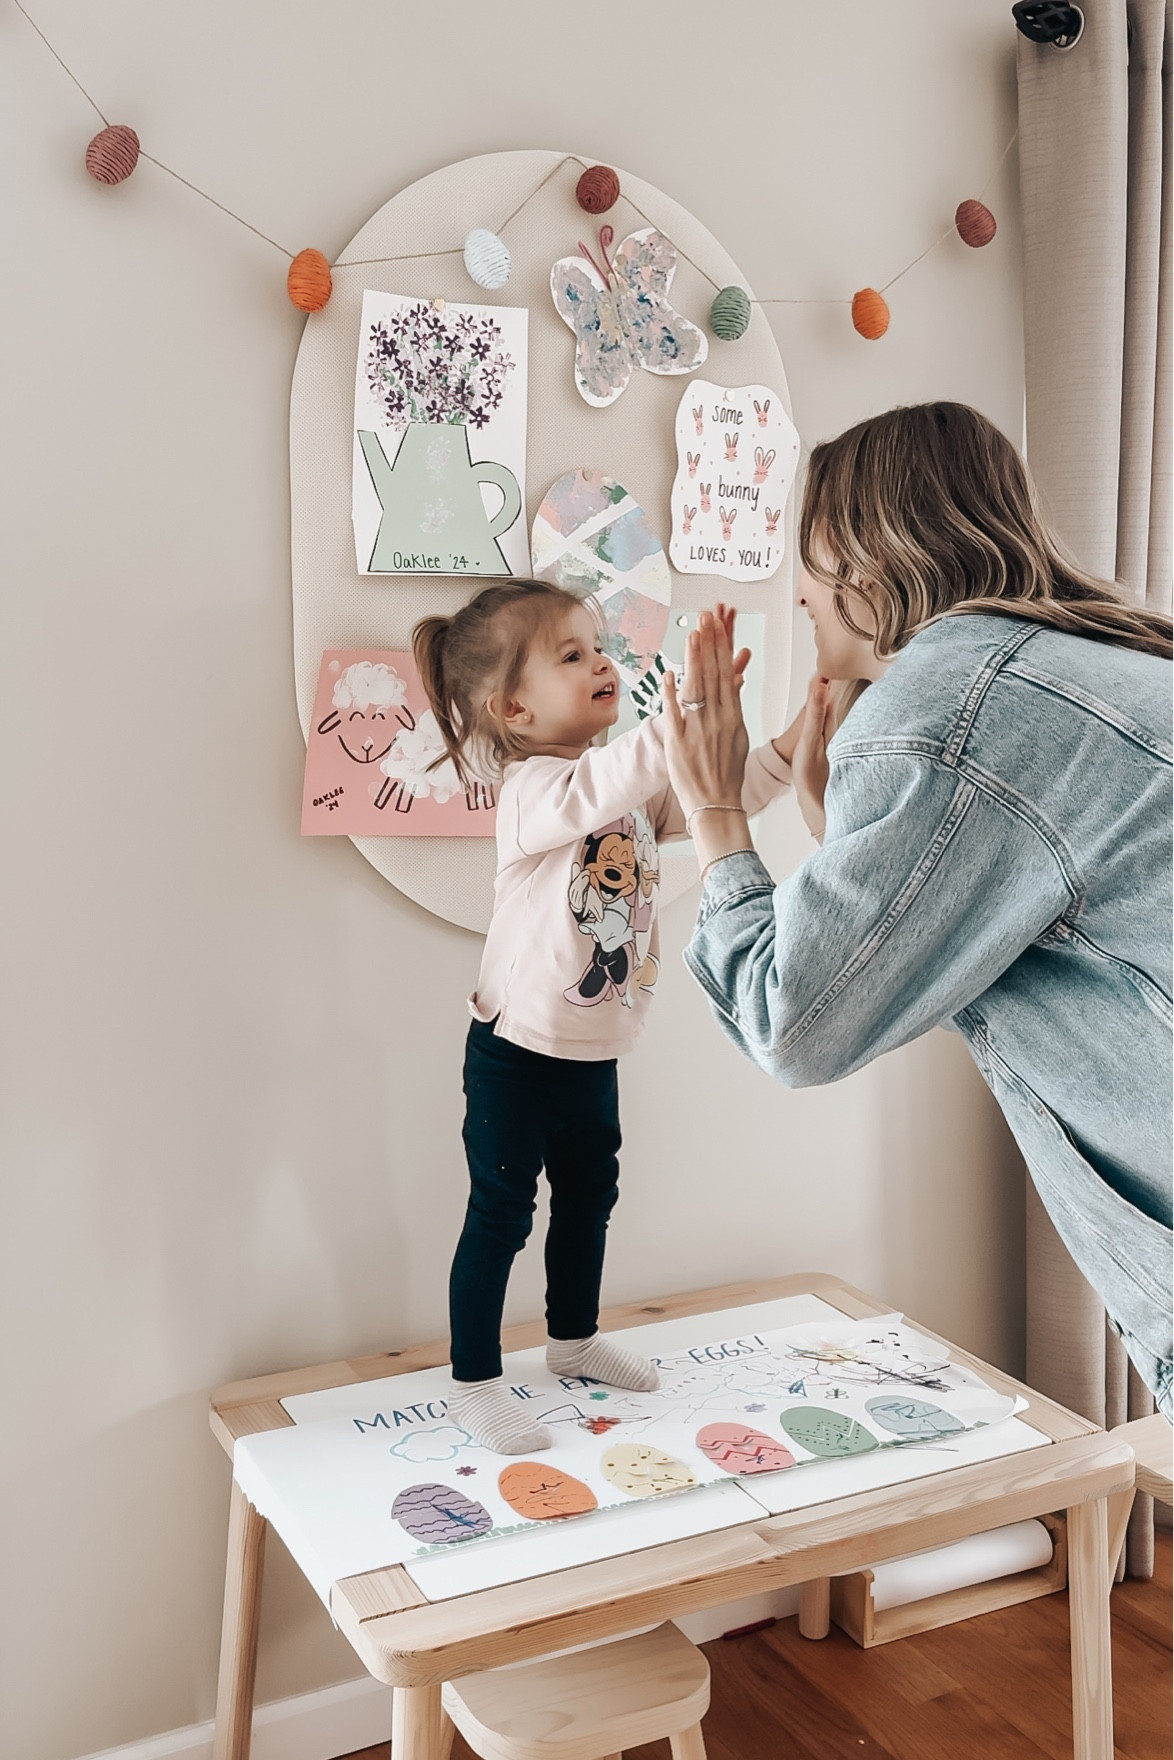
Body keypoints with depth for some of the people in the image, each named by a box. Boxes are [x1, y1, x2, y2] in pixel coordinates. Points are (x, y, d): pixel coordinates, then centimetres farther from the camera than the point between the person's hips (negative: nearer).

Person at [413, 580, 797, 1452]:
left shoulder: (639, 786, 2)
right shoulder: (533, 791, -24)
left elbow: (715, 797, -1)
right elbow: (603, 785, -44)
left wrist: (792, 740, -18)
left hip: (595, 1051, 8)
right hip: (519, 1053, -8)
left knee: (590, 1193, 22)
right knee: (501, 1215, 3)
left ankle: (575, 1337, 43)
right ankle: (475, 1382, 18)